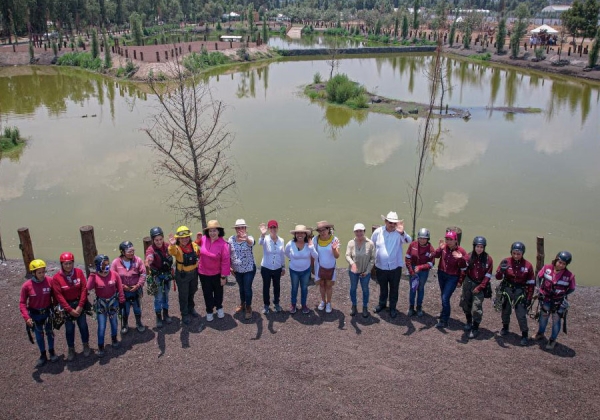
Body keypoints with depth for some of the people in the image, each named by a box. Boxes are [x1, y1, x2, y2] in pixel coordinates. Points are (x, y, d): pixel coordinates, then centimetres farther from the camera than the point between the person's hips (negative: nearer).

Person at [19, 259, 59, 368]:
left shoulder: (50, 281, -18)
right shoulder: (26, 286, -20)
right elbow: (22, 303, -13)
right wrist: (26, 318, -21)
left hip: (47, 312, 1)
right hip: (35, 314, 0)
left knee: (49, 332, 18)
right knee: (39, 335, 15)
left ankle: (52, 352, 38)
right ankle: (43, 355, 33)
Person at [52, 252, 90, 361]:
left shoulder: (79, 272, -11)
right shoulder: (56, 278, -14)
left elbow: (84, 289, -10)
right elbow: (59, 296, -13)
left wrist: (80, 306, -14)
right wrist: (70, 310, -15)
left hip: (80, 304, 1)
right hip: (66, 306, -1)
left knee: (83, 326, 10)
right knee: (69, 328, 8)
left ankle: (86, 345, 30)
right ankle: (71, 349, 26)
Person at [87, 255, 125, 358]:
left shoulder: (114, 274, -12)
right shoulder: (94, 276, -15)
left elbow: (120, 289, -3)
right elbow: (88, 288, -32)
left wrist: (122, 302, 2)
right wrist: (92, 275, -33)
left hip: (113, 302, 2)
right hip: (101, 303, -2)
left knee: (114, 323, 17)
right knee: (101, 326, -1)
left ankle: (114, 339, 43)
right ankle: (100, 347, 14)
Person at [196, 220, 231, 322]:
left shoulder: (223, 244, -23)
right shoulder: (204, 239, -12)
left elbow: (225, 261, -18)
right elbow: (198, 244, 13)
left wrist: (224, 276, -14)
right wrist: (198, 239, -10)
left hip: (217, 274, -2)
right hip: (203, 273, 3)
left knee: (218, 292, 20)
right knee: (207, 293, 17)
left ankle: (219, 307, 46)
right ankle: (209, 311, 37)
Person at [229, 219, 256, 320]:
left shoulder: (249, 238, -18)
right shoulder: (231, 239, -7)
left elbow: (251, 242, -44)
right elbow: (229, 254, 3)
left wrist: (246, 239, -67)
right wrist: (229, 266, 2)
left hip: (249, 269, -3)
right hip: (237, 270, 3)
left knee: (247, 288, 5)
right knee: (241, 288, 20)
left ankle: (248, 308, 22)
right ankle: (242, 304, 40)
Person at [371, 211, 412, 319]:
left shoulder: (399, 233, -14)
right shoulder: (378, 232, -9)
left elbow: (408, 241, -33)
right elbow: (371, 246, 6)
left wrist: (402, 233, -53)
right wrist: (372, 259, 11)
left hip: (395, 267, -1)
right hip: (380, 267, 1)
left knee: (394, 289, 14)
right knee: (383, 288, 22)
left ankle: (393, 307, 33)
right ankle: (382, 304, 45)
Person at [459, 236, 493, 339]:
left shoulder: (488, 259, -10)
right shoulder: (469, 257, -7)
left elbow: (488, 276, -8)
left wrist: (480, 287, -11)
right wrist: (460, 281, -13)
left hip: (479, 285, -3)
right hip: (468, 283, 3)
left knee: (476, 308, -8)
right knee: (466, 304, 16)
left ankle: (475, 328, 8)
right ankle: (469, 322, 40)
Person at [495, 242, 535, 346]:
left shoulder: (528, 265, -9)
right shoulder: (506, 262, -9)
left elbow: (531, 283, -2)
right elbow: (498, 277, -9)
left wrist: (529, 298, -3)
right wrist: (501, 270, -31)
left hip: (520, 291, -2)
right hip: (507, 289, 2)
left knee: (521, 313, -2)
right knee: (505, 310, 18)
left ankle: (524, 335, 11)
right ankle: (505, 327, 42)